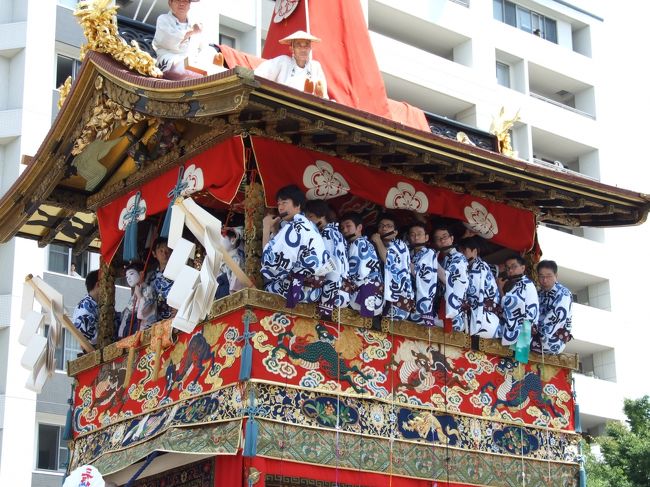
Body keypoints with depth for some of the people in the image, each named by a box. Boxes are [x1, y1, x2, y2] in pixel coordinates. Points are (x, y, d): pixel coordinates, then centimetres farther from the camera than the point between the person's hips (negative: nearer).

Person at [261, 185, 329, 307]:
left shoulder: (293, 227, -15)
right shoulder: (309, 225, 14)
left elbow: (269, 261, -17)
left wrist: (266, 229, -8)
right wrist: (275, 230, 8)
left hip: (297, 290, -9)